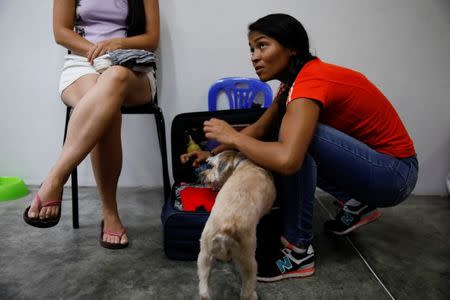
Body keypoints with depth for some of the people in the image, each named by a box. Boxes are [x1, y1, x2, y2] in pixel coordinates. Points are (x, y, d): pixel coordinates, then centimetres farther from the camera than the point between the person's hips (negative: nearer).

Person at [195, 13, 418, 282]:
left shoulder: (310, 81, -25)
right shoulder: (297, 77, 3)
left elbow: (287, 160, -39)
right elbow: (260, 129, 9)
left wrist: (233, 137, -23)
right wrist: (214, 154, 2)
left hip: (395, 174, -9)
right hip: (371, 160, 9)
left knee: (296, 138, -27)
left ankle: (299, 250, -13)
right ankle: (357, 204, 15)